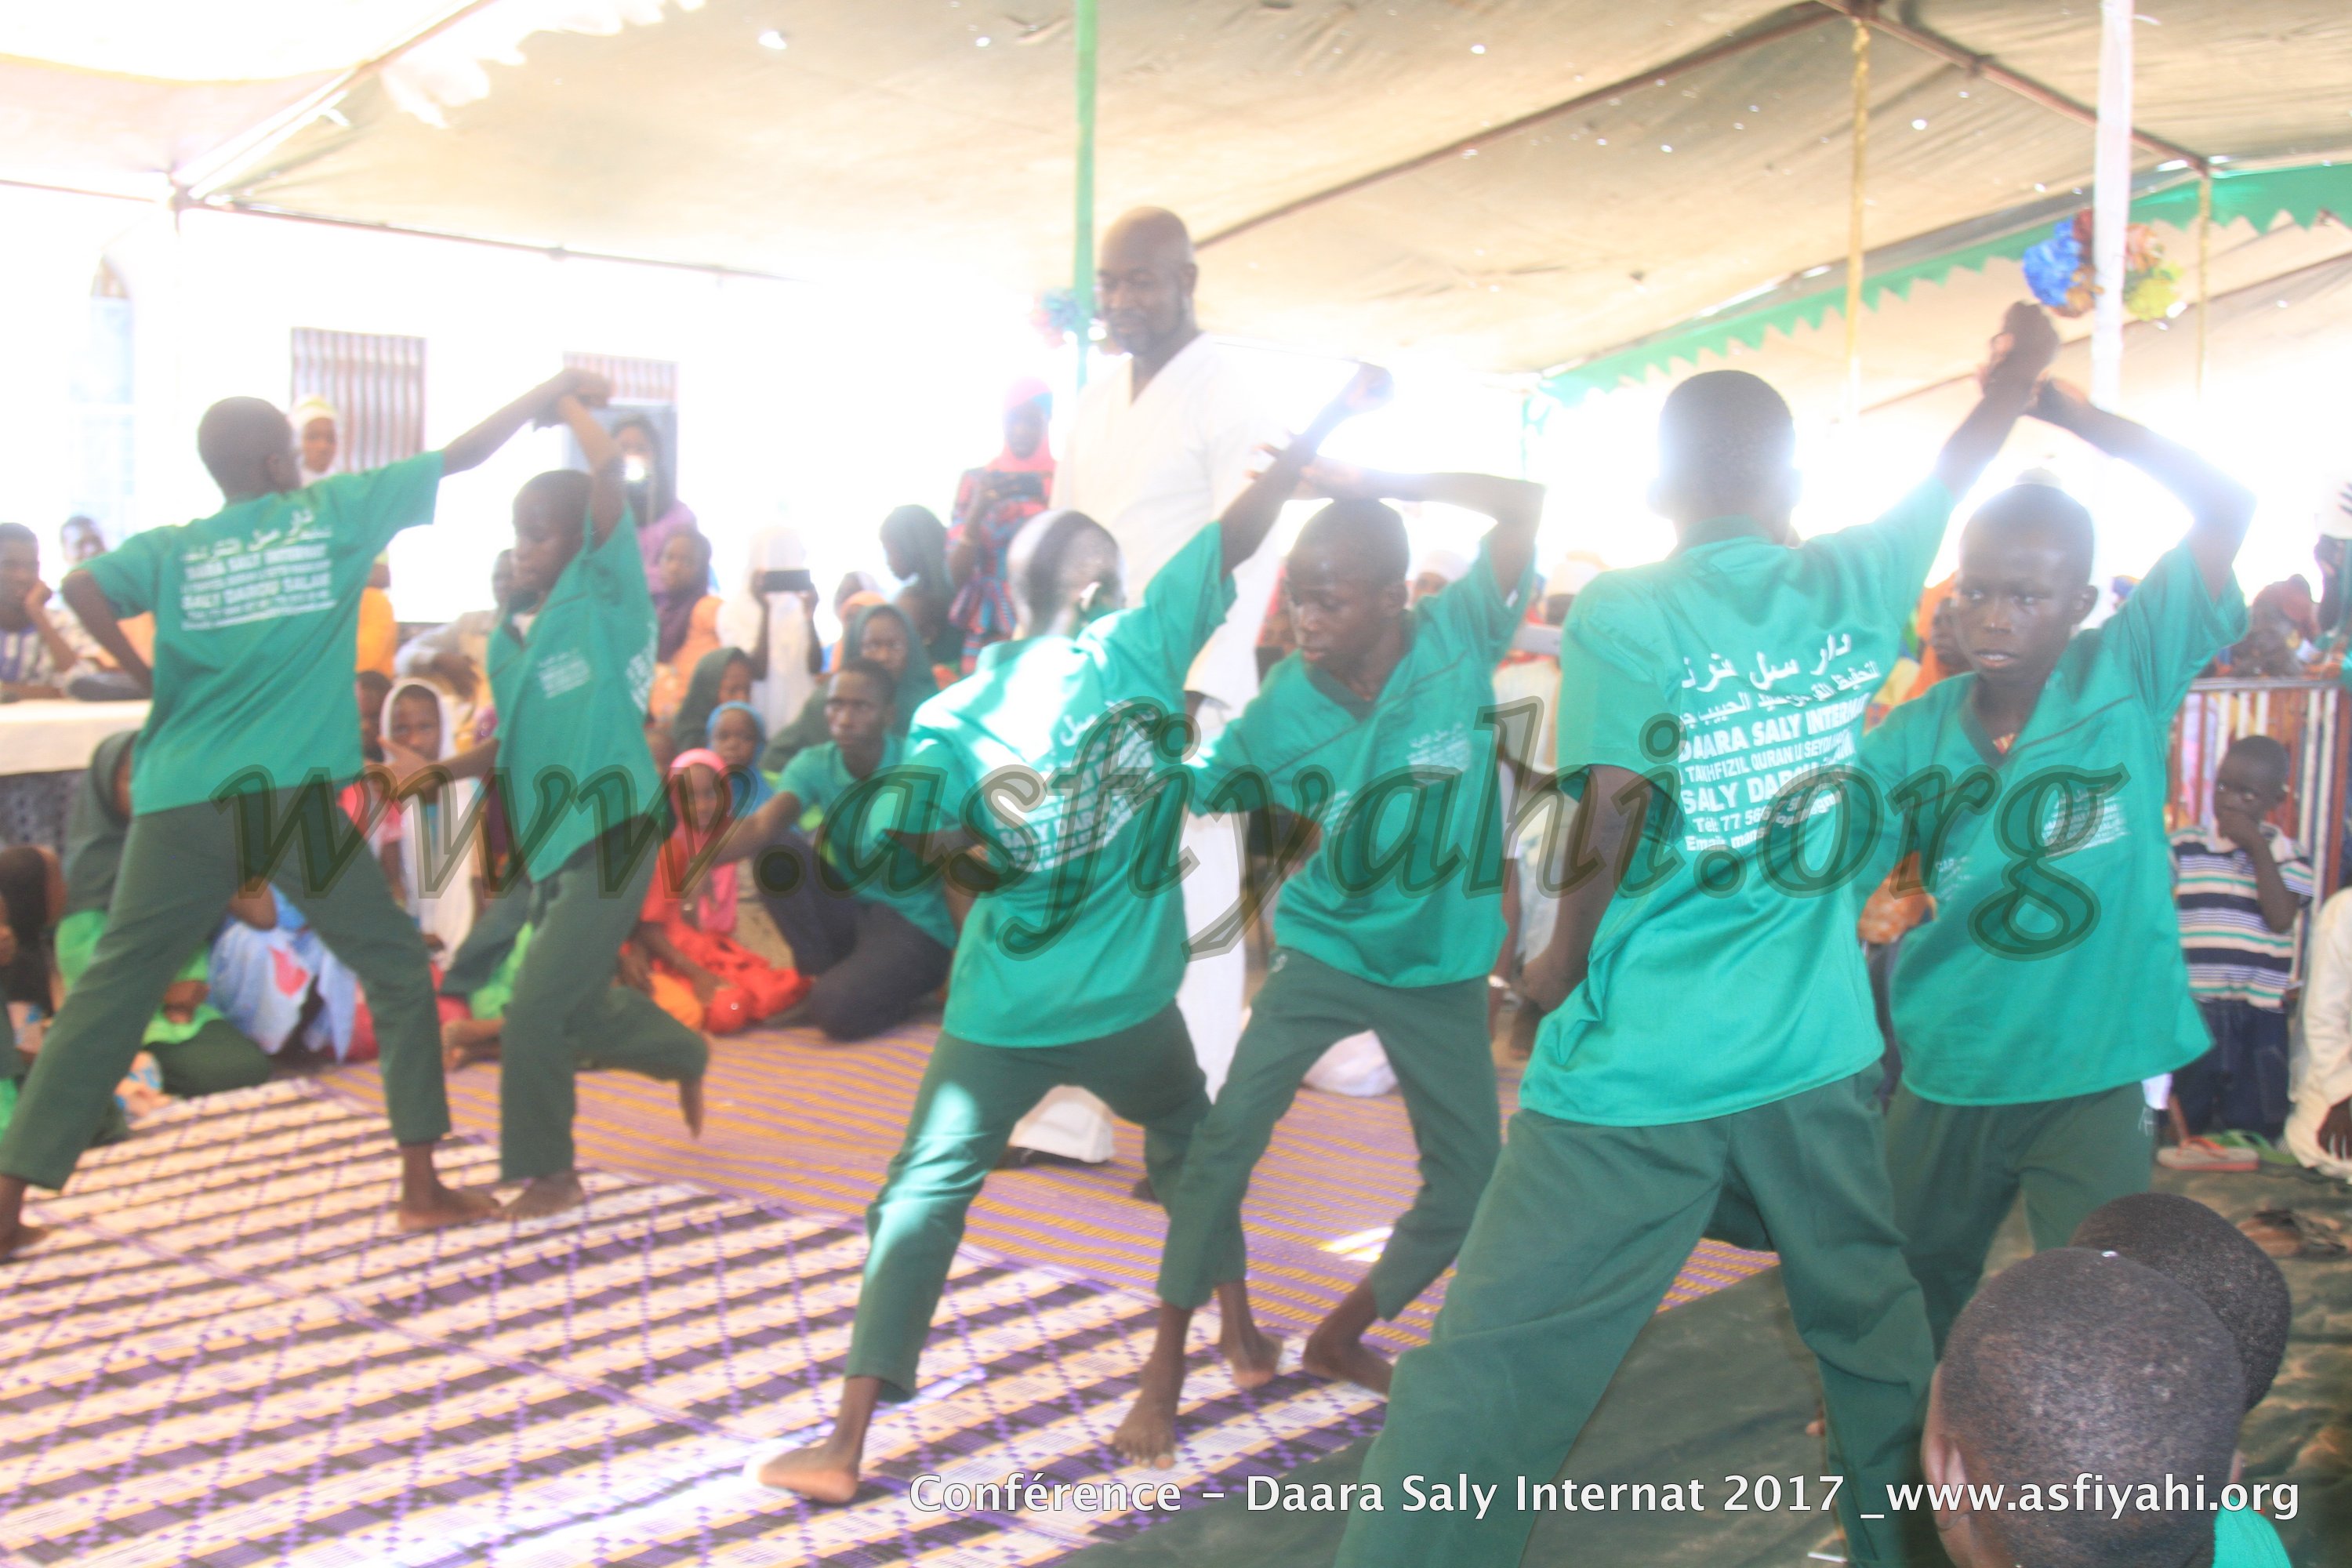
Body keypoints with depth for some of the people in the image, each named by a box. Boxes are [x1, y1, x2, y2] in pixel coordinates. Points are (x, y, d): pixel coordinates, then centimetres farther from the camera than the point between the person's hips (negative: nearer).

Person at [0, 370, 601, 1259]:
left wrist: (147, 676, 6)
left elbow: (81, 587, -9)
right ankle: (421, 1185, 10)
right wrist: (555, 388, 22)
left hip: (182, 807, 3)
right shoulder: (334, 513, 6)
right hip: (297, 798, -2)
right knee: (400, 972, 12)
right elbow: (464, 454, 11)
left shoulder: (170, 548, 9)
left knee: (109, 994, 8)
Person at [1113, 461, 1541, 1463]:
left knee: (1469, 1186, 8)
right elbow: (1192, 792, -6)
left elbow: (1525, 503, -27)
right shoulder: (1286, 704, -12)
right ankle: (1165, 1369, -2)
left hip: (1441, 969, 1)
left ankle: (1342, 1335, 32)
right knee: (1226, 1135, -16)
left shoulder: (1458, 638, -17)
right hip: (1325, 946, 0)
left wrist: (1370, 483, -29)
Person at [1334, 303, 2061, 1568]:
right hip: (1816, 1054, 5)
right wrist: (2016, 374, 42)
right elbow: (1950, 482, 24)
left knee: (1486, 1367, -3)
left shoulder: (1622, 615, -9)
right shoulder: (1850, 590, 4)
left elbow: (1611, 821, -16)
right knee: (1875, 1325, 24)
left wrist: (1559, 967, 0)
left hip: (1639, 1068, -4)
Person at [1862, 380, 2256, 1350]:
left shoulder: (2126, 678, -9)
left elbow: (2226, 506, -16)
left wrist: (2061, 408, -19)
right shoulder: (1914, 736, -2)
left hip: (2097, 1075, -3)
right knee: (1910, 1291, 21)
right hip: (1948, 1075, 4)